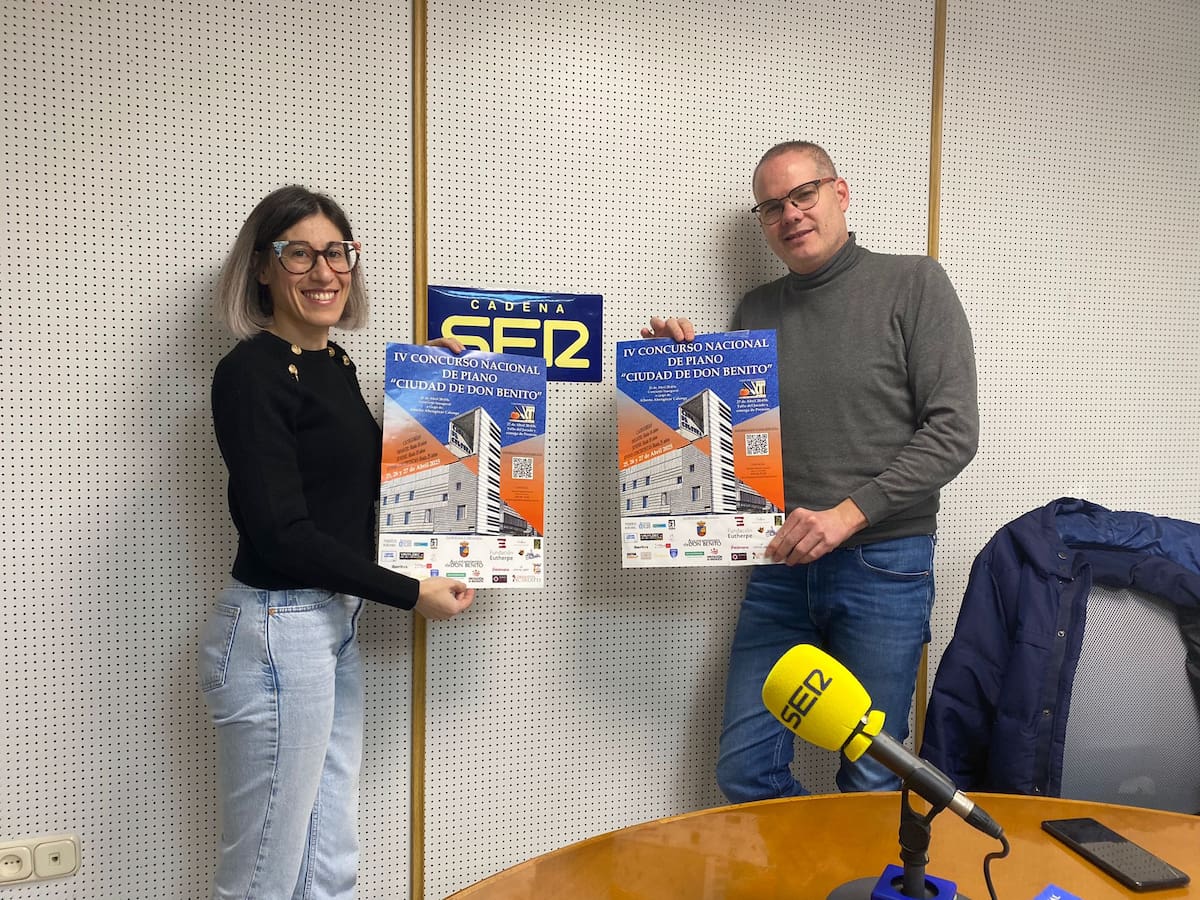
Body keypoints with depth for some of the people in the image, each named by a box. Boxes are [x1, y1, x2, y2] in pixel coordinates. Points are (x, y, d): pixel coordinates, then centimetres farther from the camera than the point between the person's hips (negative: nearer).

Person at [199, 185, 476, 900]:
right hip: (277, 630, -8)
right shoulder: (252, 372, -14)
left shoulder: (335, 364, 11)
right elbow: (282, 533, -19)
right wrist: (412, 593, -14)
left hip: (335, 626, 8)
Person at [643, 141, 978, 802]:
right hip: (780, 567, 4)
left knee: (871, 780, 8)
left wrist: (847, 514, -17)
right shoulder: (757, 311, 11)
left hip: (883, 566, -4)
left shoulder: (913, 284, -1)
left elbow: (953, 430, -9)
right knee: (744, 772, 8)